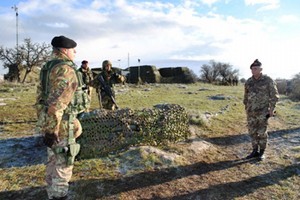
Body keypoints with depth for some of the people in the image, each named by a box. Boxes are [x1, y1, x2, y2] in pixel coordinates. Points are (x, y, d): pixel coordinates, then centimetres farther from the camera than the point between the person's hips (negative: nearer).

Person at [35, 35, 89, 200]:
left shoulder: (47, 68, 12)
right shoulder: (66, 69, -18)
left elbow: (40, 97, 16)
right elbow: (57, 103, -26)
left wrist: (43, 122, 21)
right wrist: (51, 129, -21)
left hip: (49, 122, 10)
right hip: (62, 126, -10)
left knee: (53, 162, 23)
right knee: (63, 167, 4)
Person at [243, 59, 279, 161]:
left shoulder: (268, 80, -8)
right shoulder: (248, 82, 6)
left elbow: (274, 95, -6)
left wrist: (271, 109, -10)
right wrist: (246, 108, 15)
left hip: (263, 111, -4)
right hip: (251, 112, 5)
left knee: (262, 132, 0)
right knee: (252, 132, 8)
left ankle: (262, 152, 16)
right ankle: (255, 151, 21)